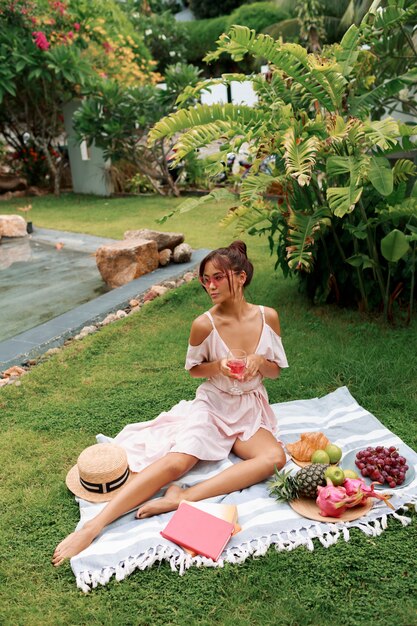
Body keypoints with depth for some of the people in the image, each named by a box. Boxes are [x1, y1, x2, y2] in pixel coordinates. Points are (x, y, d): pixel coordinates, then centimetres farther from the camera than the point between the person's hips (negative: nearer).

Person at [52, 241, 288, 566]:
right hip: (211, 407, -2)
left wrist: (259, 362, -19)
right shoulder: (205, 324, -14)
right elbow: (193, 368, 3)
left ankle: (181, 498, -31)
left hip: (250, 412, 3)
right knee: (177, 461, -27)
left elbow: (275, 371, 4)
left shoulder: (267, 317, -8)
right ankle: (93, 525, -25)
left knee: (275, 457, -27)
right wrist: (218, 367, -18)